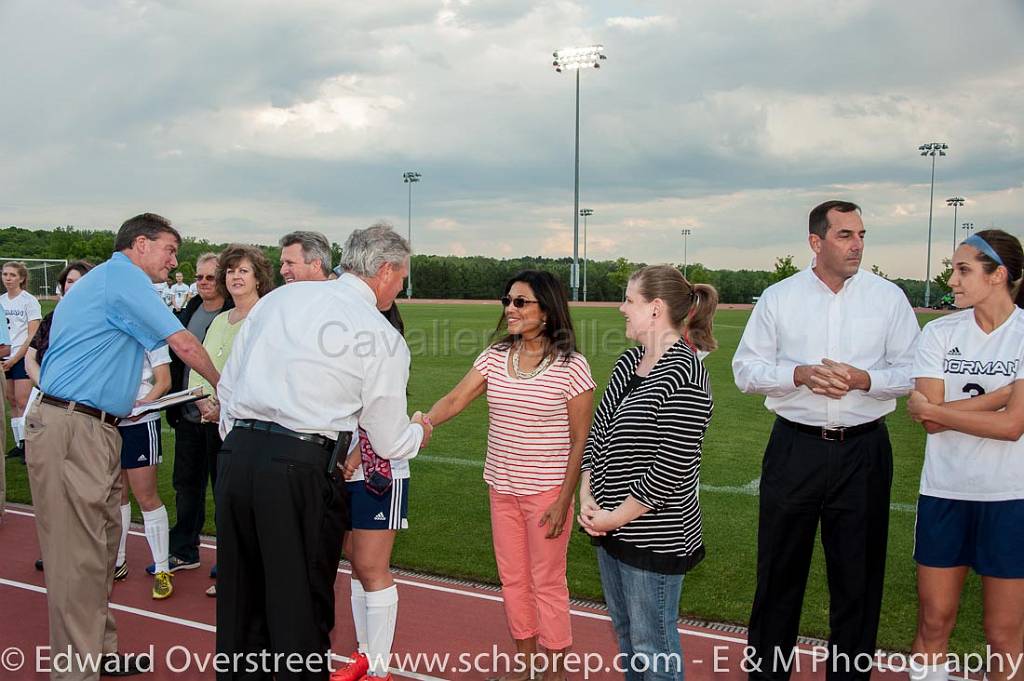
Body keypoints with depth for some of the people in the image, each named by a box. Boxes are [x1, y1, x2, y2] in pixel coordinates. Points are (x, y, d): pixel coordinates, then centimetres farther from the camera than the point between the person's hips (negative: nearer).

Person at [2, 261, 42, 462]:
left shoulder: (29, 301, -6)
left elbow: (33, 336, -10)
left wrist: (14, 359, -13)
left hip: (23, 357, -6)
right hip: (5, 358, 6)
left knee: (22, 403, -8)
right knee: (12, 402, 8)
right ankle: (19, 445, 14)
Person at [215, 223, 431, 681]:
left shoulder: (280, 298, 14)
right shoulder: (384, 338, 0)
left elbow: (227, 385, 17)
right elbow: (389, 444, 6)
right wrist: (419, 433, 28)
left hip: (236, 454, 6)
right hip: (303, 470, -5)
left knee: (240, 598, 18)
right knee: (301, 607, 8)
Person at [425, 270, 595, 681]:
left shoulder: (572, 367, -13)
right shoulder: (495, 357, 1)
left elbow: (581, 441, -11)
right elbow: (455, 400, -4)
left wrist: (564, 500, -13)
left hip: (546, 491, -5)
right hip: (502, 488, 6)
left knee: (547, 583, 6)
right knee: (512, 579, 16)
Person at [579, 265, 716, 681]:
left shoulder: (683, 376, -21)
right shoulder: (628, 362, 6)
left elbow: (671, 470, -23)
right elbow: (597, 432, 10)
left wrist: (615, 518, -14)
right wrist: (587, 499, -1)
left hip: (654, 535, -8)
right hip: (610, 525, 8)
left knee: (652, 644, 6)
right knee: (624, 629, 22)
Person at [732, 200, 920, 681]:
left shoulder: (888, 297, 2)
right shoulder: (778, 297, 2)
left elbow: (911, 371, 2)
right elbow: (745, 369, 1)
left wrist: (864, 379, -16)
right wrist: (800, 374, -14)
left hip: (863, 451, 0)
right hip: (794, 447, 0)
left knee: (858, 574, 10)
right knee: (779, 570, 9)